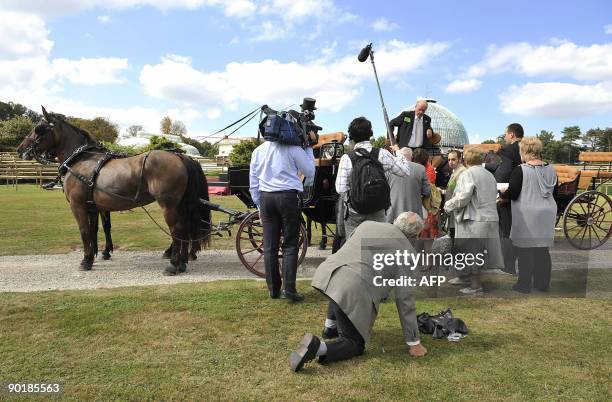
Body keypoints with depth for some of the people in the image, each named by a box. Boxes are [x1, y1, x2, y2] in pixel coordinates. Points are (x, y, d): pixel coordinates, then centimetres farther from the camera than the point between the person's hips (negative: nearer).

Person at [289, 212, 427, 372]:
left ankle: (332, 325, 37)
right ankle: (318, 348, -16)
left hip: (326, 274, 6)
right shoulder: (407, 251, 6)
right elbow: (404, 298, 5)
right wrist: (414, 343, 13)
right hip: (354, 292, -6)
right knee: (355, 344, 9)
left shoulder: (367, 224, 19)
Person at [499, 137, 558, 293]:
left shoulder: (520, 170, -14)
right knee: (542, 249, 12)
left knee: (525, 251, 2)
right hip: (547, 214, 6)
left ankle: (524, 284, 8)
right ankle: (542, 284, 21)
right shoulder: (550, 169, 5)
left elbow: (512, 194, -14)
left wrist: (502, 195, 5)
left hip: (527, 215, -6)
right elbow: (554, 191, 14)